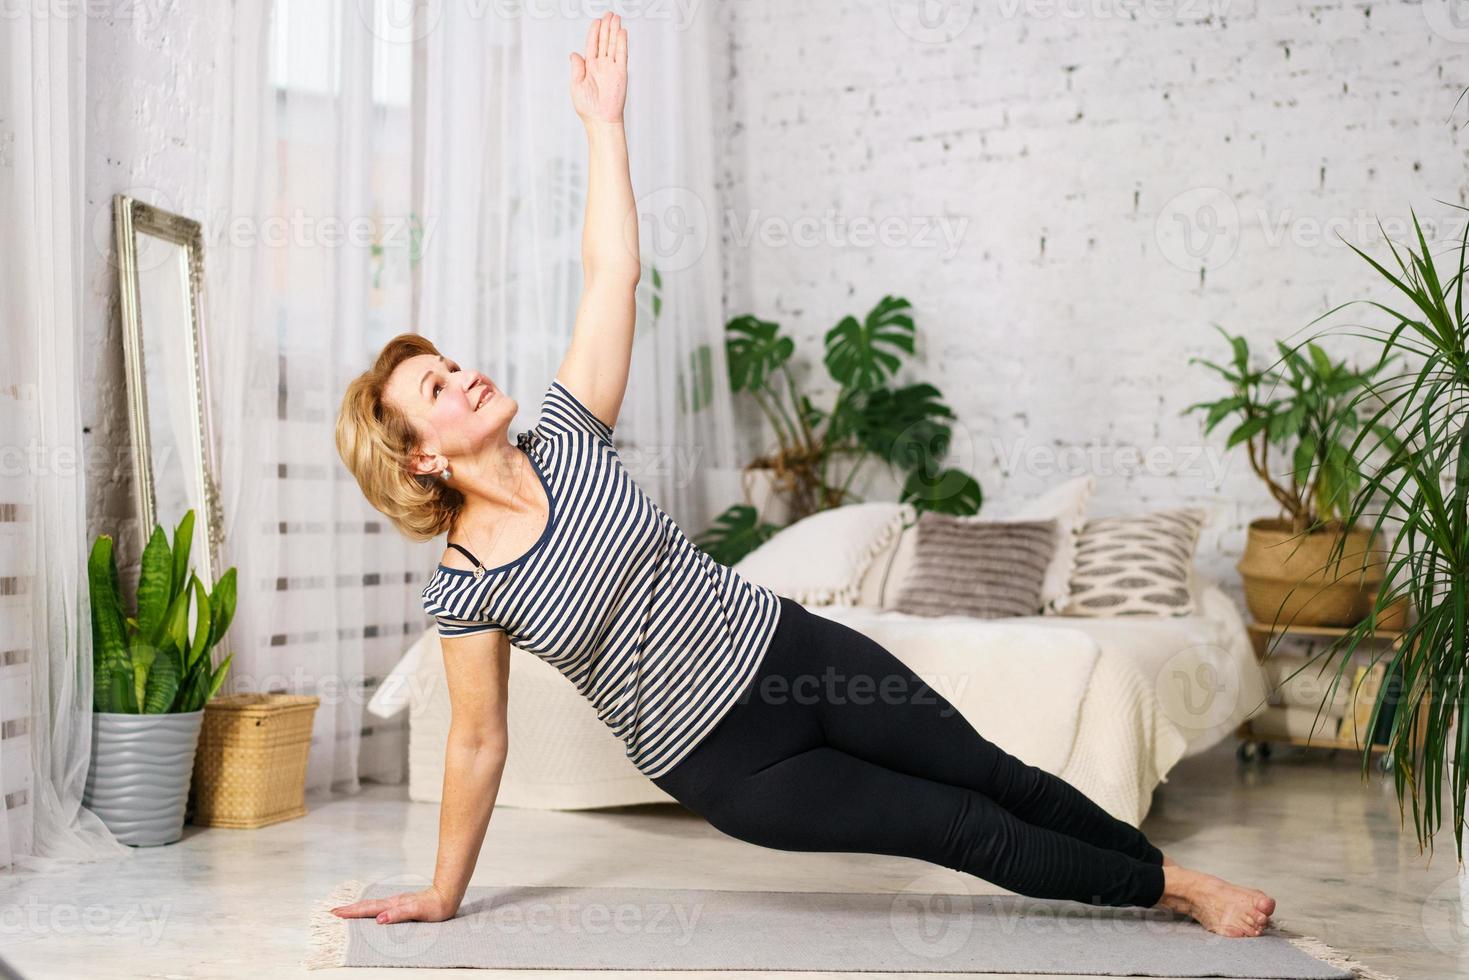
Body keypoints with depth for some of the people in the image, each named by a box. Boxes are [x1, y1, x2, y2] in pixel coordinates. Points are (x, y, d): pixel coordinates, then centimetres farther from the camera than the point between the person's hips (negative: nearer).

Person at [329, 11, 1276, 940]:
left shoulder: (563, 439, -5)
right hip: (727, 768, -3)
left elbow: (614, 272, -5)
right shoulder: (464, 584, -12)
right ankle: (1165, 890, 20)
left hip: (785, 649, 3)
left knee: (993, 775, 10)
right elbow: (478, 742, -3)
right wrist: (442, 896, 3)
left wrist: (603, 121, -6)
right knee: (967, 831, 0)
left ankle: (1177, 874, 30)